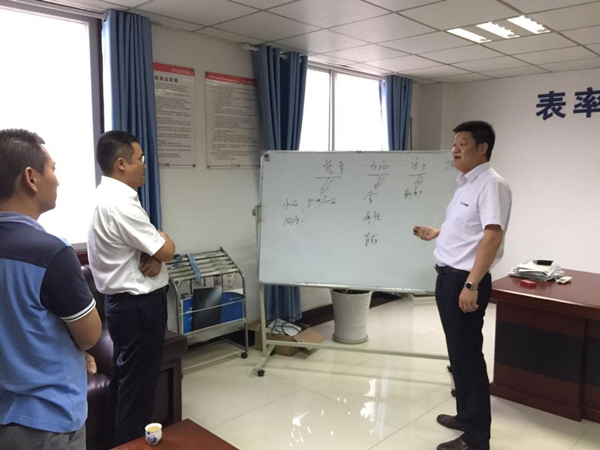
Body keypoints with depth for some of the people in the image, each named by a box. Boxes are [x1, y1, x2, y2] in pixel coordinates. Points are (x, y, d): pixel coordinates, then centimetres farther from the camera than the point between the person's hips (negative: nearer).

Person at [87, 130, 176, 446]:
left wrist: (153, 254, -11)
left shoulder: (111, 196, 8)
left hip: (125, 302, 11)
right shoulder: (120, 203, -24)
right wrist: (161, 243, 1)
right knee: (139, 384, 4)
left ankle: (120, 440, 38)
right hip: (139, 306, -11)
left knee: (124, 378, 22)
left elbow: (150, 246, 11)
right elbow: (167, 250, -21)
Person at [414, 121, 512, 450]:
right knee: (459, 352, 19)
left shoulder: (491, 184, -16)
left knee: (467, 354, -1)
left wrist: (471, 284, -29)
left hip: (465, 280, -10)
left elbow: (492, 236, -24)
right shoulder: (466, 184, 14)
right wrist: (435, 233, 38)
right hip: (448, 276, 10)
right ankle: (467, 416, 35)